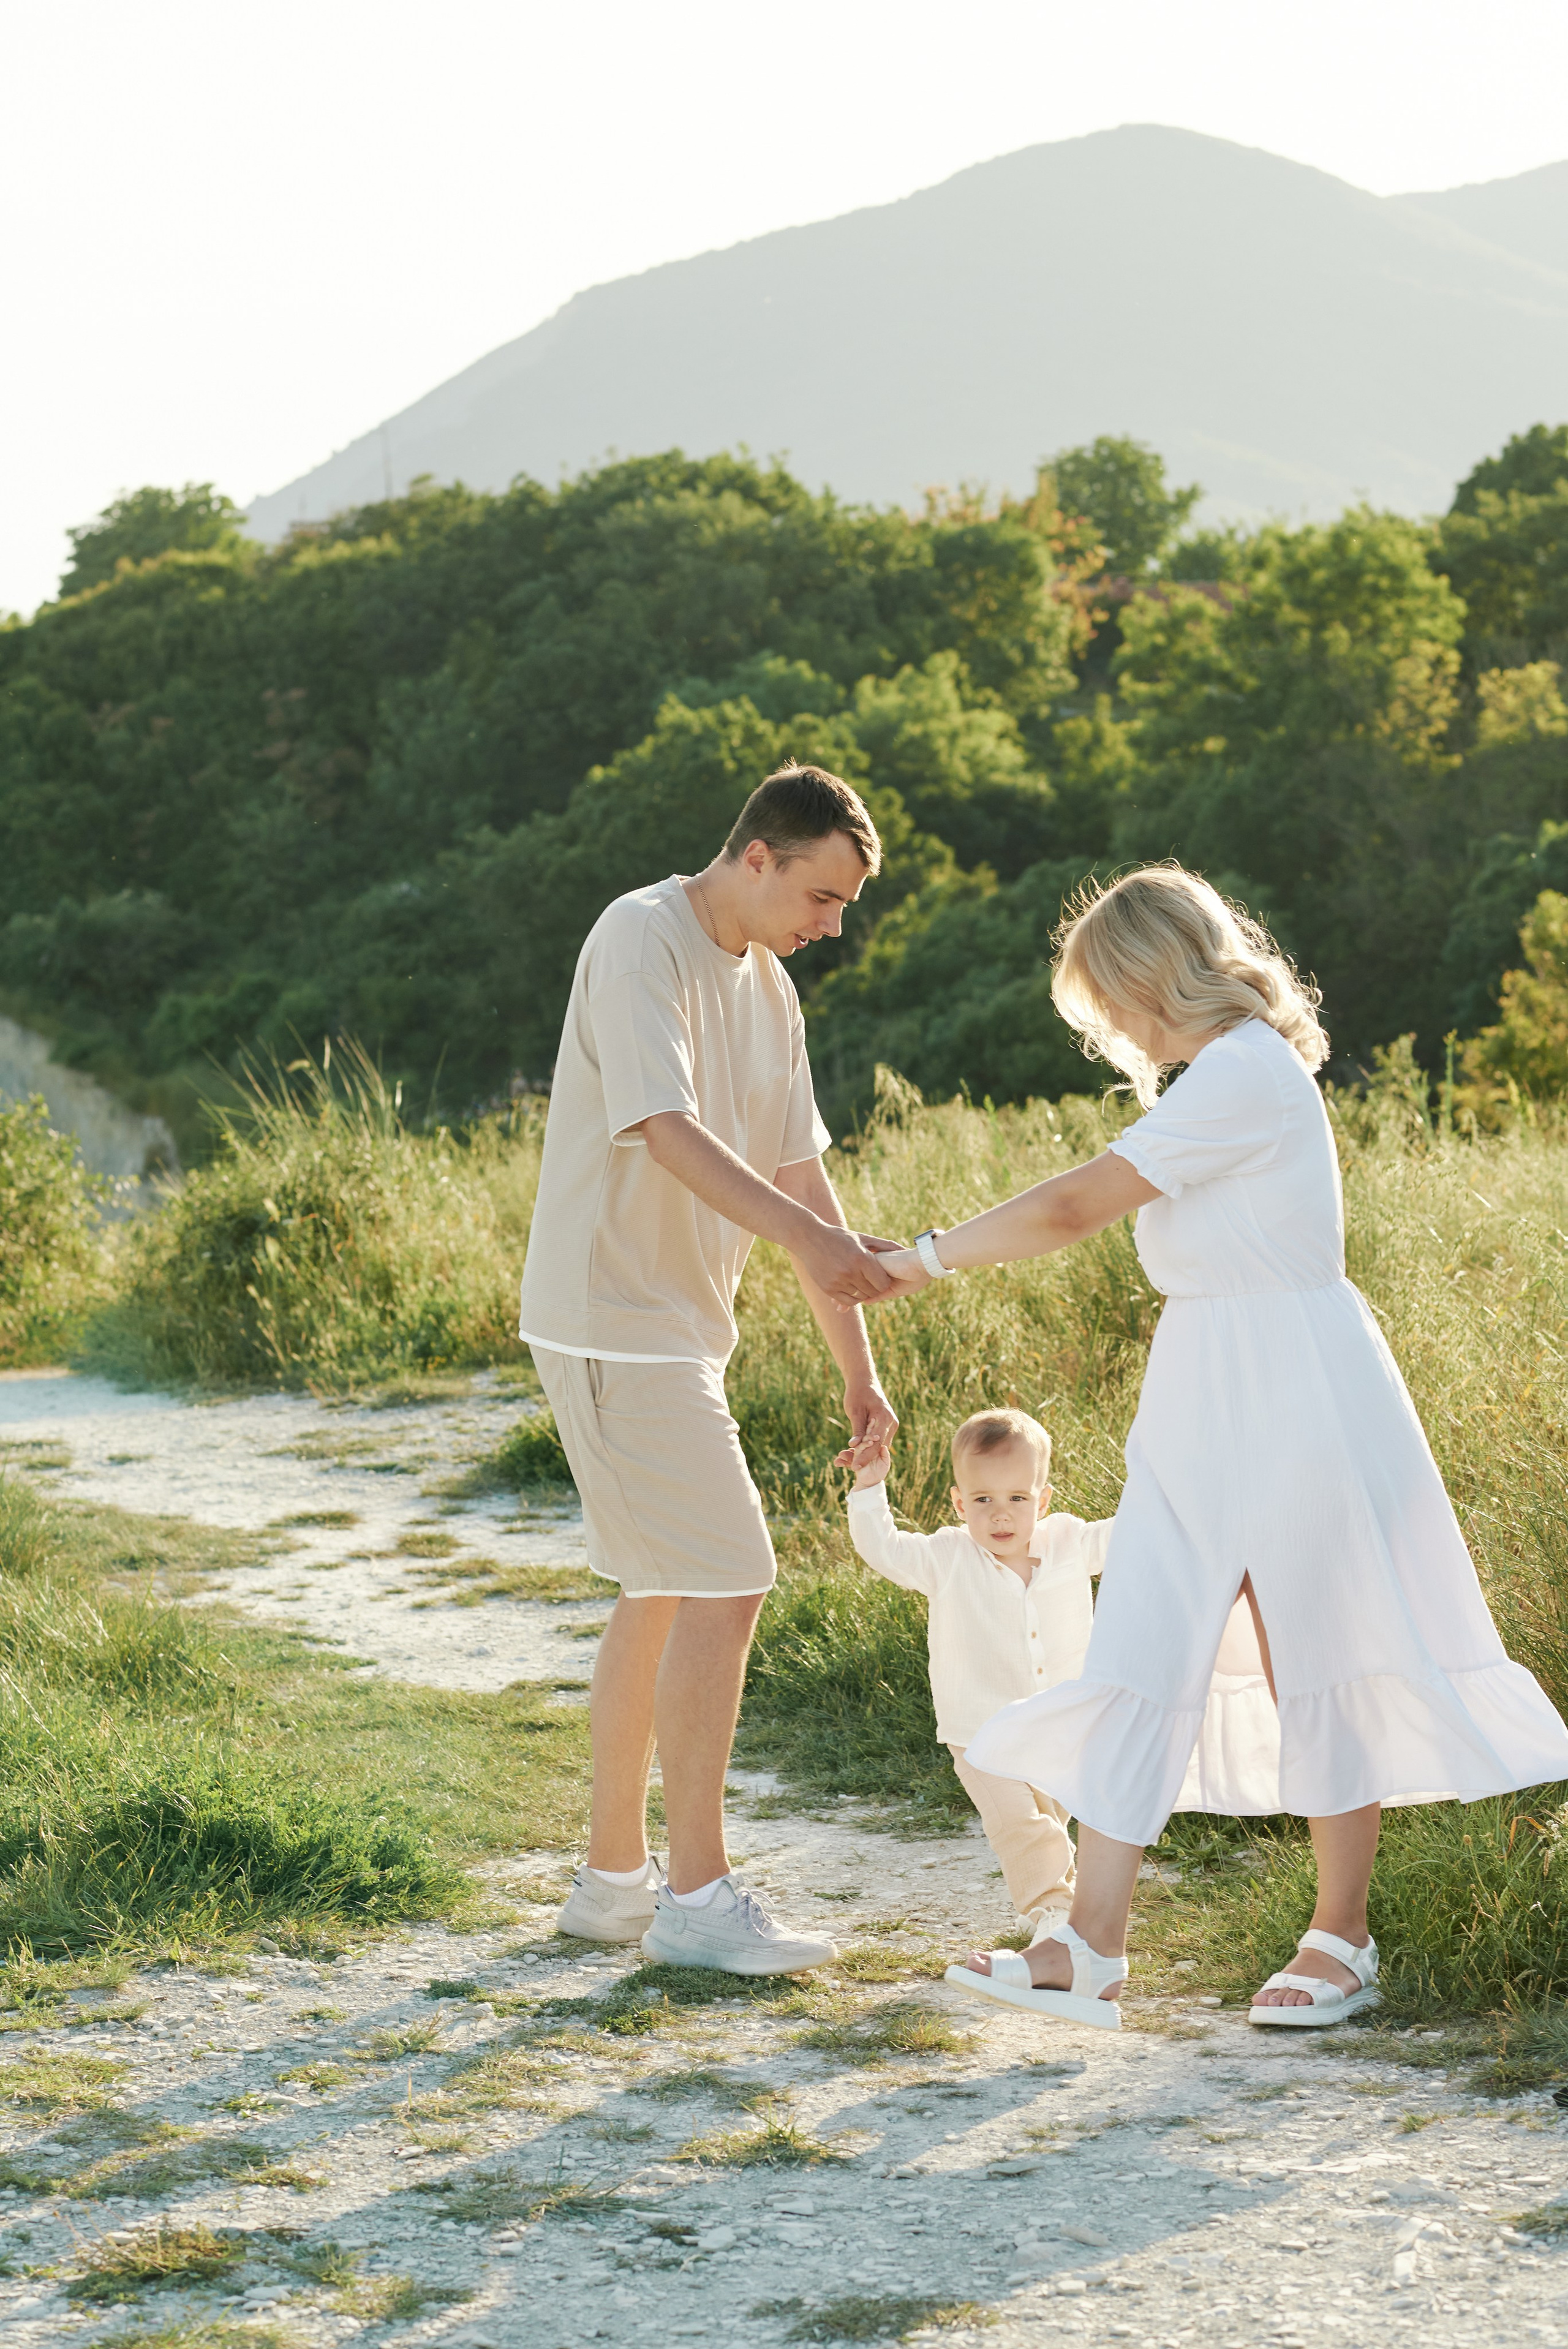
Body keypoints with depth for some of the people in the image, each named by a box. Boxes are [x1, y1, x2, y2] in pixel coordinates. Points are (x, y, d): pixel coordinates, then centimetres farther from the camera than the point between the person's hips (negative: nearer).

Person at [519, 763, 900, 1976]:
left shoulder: (768, 989, 13)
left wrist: (859, 1367, 12)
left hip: (679, 1325, 10)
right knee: (723, 1588, -11)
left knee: (659, 1591, 14)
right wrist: (812, 1238, -38)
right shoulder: (642, 941, -14)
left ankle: (615, 1876, 23)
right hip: (615, 1318, -10)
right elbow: (665, 1129, -27)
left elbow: (798, 1171, 14)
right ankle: (696, 1893, -4)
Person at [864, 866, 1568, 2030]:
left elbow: (1076, 1206, -18)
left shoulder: (1246, 1072, -17)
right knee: (1142, 1657, 2)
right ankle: (1094, 1948, 1)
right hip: (1202, 1404, 10)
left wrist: (928, 1256, -9)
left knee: (1320, 1662, 2)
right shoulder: (1222, 1077, 15)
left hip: (1297, 1396, -9)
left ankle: (1343, 1939, 15)